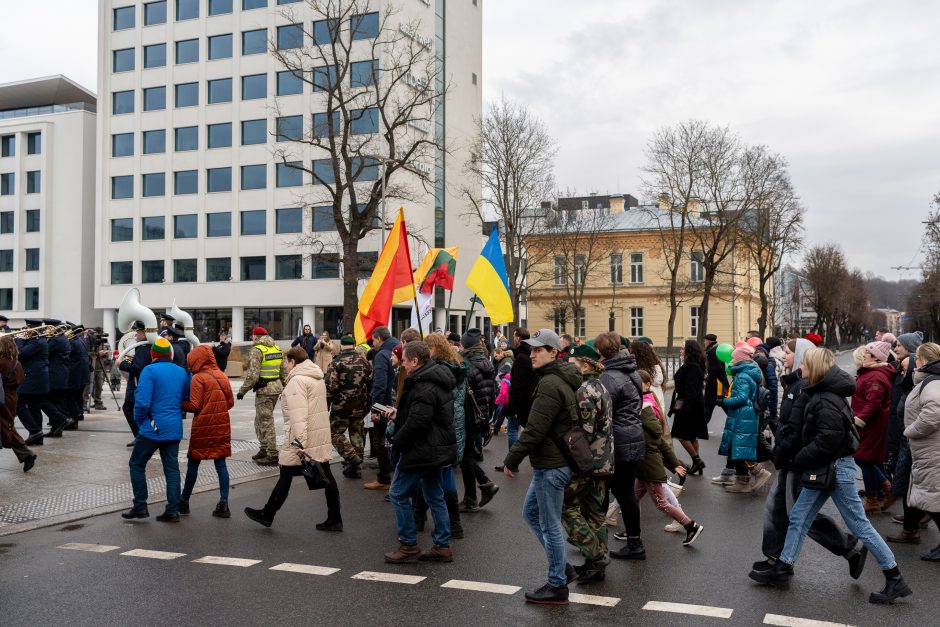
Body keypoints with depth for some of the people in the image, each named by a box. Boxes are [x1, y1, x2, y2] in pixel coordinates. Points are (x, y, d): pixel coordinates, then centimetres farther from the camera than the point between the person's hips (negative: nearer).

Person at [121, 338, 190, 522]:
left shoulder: (150, 370, -11)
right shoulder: (182, 372, 6)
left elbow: (142, 401, -17)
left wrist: (139, 421, -2)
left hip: (152, 428, -5)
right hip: (174, 429, 5)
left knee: (137, 464, 11)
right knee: (172, 468, 8)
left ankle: (140, 507, 11)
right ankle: (173, 511, 7)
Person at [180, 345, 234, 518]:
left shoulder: (198, 378, -10)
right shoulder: (222, 376, 7)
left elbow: (194, 406, -11)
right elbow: (230, 402, 9)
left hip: (203, 427, -5)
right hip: (222, 426, 5)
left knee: (193, 463, 9)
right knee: (220, 464, 6)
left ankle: (184, 501, 20)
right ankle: (223, 504, 2)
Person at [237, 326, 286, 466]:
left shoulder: (256, 350, -12)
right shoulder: (277, 348, 12)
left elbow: (252, 375, -17)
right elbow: (284, 372, 14)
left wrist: (242, 391, -8)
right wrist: (284, 388, 24)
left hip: (264, 389, -8)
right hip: (276, 387, 8)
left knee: (266, 422, -2)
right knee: (261, 420, 20)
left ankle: (272, 455, 0)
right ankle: (264, 449, 25)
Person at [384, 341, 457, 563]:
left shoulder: (424, 387, -21)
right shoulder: (438, 381, 12)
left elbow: (416, 423, -27)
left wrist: (396, 445, -13)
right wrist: (398, 416, 16)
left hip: (423, 450, -10)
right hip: (440, 450, 10)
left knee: (399, 494, 1)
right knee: (435, 497, 15)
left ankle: (408, 545, 6)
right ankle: (443, 546, 18)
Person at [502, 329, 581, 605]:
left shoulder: (550, 384, -20)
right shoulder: (562, 380, 12)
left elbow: (534, 430, -24)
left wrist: (511, 459, -14)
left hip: (550, 465, -10)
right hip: (552, 461, 10)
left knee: (550, 525, 1)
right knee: (531, 512, 20)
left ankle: (557, 586, 13)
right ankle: (562, 568, 27)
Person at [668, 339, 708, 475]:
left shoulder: (692, 367, -19)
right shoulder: (694, 366, 11)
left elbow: (691, 390, -24)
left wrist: (684, 408, -26)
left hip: (689, 405, -10)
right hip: (694, 405, 10)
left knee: (682, 435, -3)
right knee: (691, 436, 14)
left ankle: (697, 460, 1)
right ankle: (697, 463, 19)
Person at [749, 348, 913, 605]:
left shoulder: (827, 401, -20)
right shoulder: (822, 395, 10)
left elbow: (829, 439, -27)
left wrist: (800, 459, -17)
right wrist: (802, 459, 10)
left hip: (836, 468, -10)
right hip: (824, 468, 10)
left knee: (859, 523, -1)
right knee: (798, 517, 11)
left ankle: (895, 579, 9)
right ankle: (782, 570, 19)